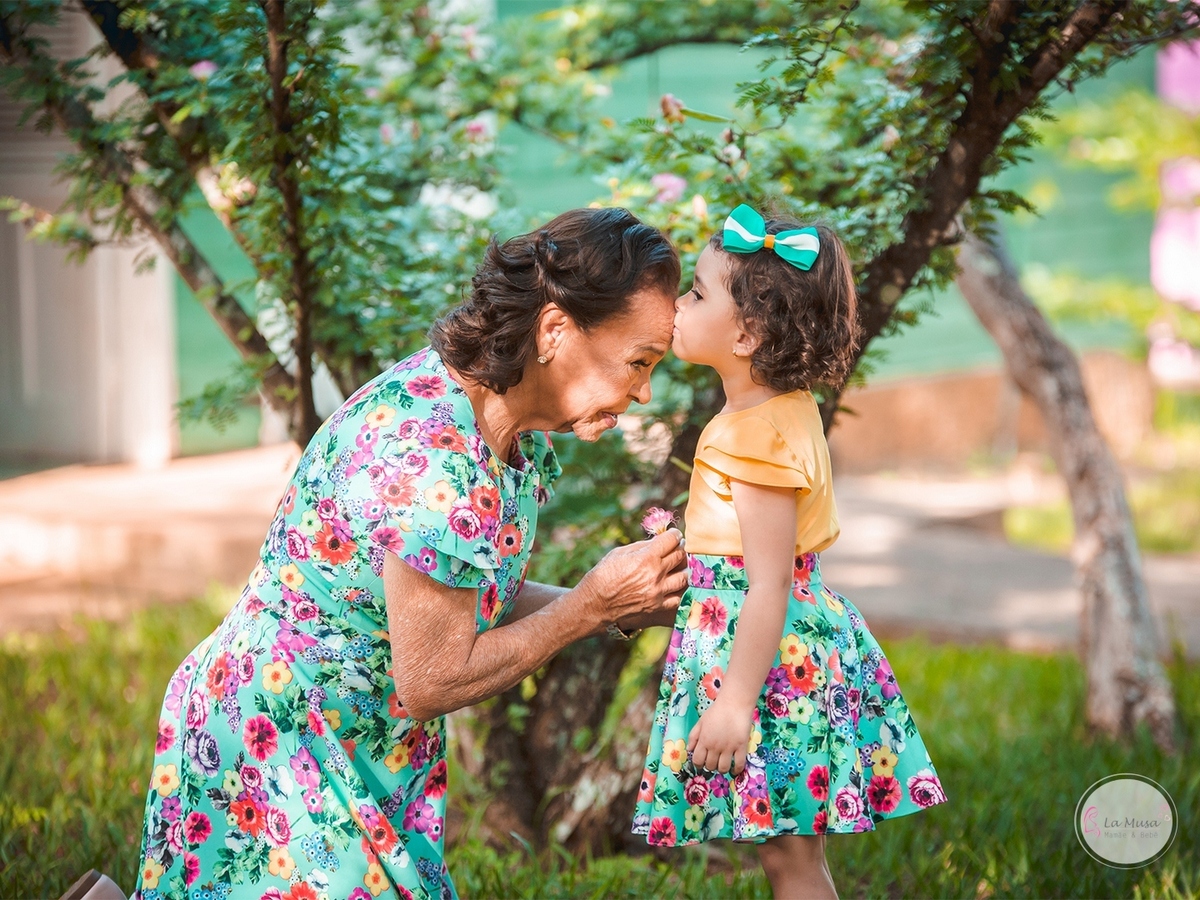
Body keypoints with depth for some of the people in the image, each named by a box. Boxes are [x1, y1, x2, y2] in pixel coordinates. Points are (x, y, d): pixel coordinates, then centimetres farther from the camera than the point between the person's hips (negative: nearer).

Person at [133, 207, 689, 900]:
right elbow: (433, 681, -23)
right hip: (276, 741, -9)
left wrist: (629, 608, -5)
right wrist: (595, 603, -16)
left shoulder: (525, 433, 0)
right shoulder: (431, 454, -29)